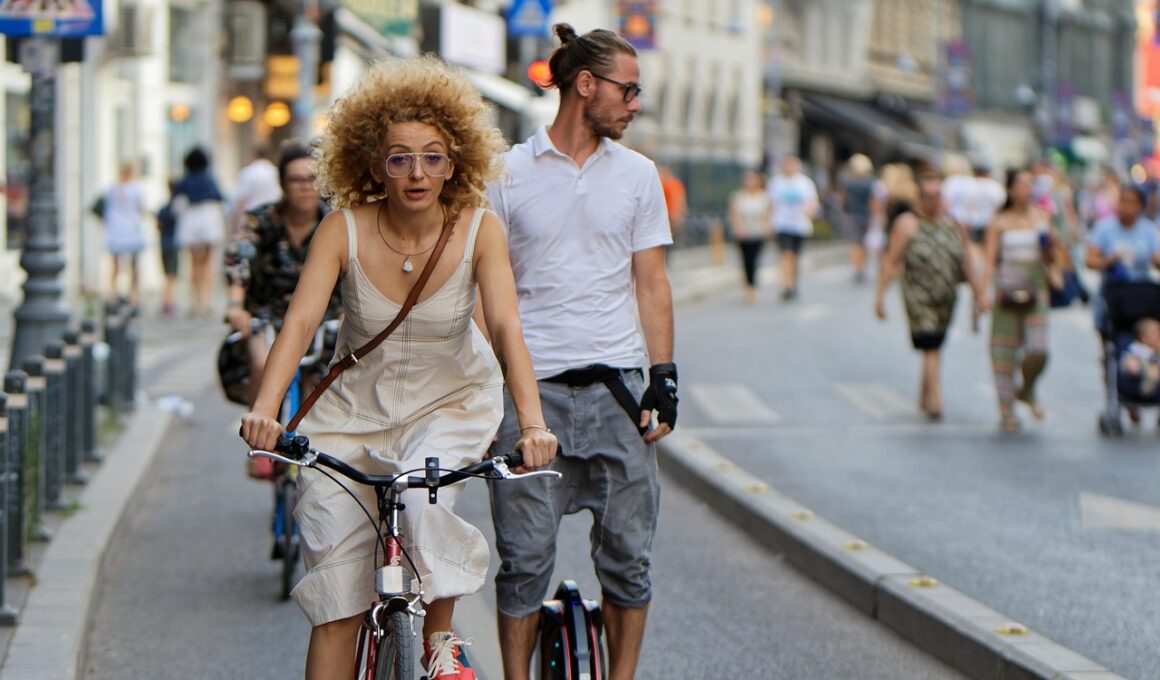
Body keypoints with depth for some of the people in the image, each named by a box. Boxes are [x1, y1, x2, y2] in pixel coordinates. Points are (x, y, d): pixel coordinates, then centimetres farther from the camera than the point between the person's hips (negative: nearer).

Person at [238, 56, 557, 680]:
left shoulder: (478, 230, -18)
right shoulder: (343, 230, -18)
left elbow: (506, 326, -29)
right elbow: (300, 319, -28)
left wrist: (531, 423, -44)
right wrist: (264, 409, -44)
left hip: (451, 401, -1)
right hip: (357, 406, 1)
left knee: (424, 498, -31)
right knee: (336, 594, -3)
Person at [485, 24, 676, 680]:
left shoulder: (638, 174, 10)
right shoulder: (508, 173, 3)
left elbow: (651, 283, 11)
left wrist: (664, 378, 2)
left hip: (617, 386, 2)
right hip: (532, 386, -2)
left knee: (627, 554, 2)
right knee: (525, 557, 1)